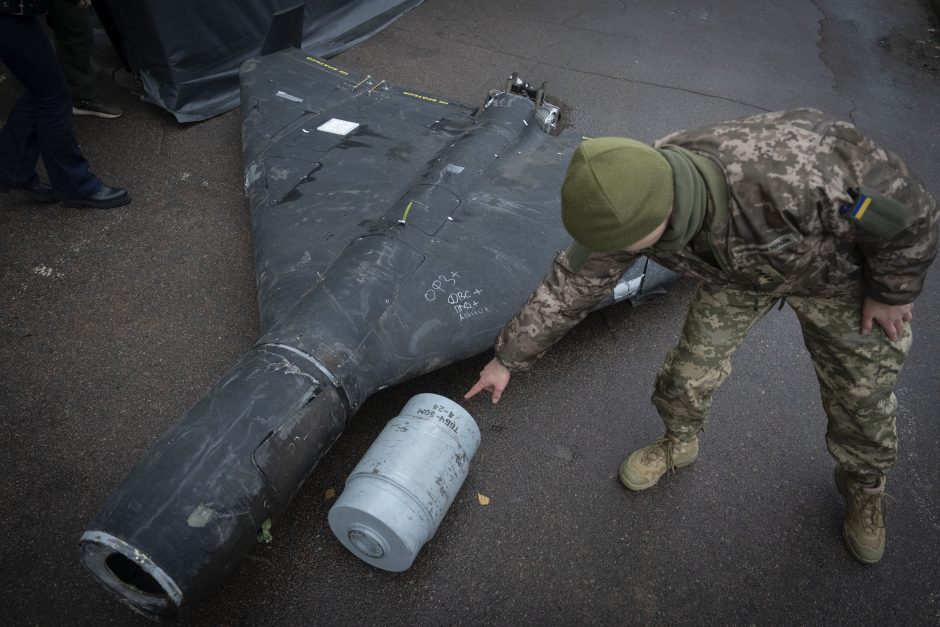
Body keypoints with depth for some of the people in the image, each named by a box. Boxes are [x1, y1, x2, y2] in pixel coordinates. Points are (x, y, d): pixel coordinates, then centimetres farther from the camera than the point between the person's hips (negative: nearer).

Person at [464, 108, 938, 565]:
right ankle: (677, 443, 35)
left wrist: (893, 291, -12)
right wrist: (508, 359, -10)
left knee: (861, 390, 8)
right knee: (693, 365, 3)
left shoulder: (794, 177, -49)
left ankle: (864, 484, 39)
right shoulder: (630, 204, -32)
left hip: (839, 266, -2)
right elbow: (570, 285, -18)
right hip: (739, 267, 3)